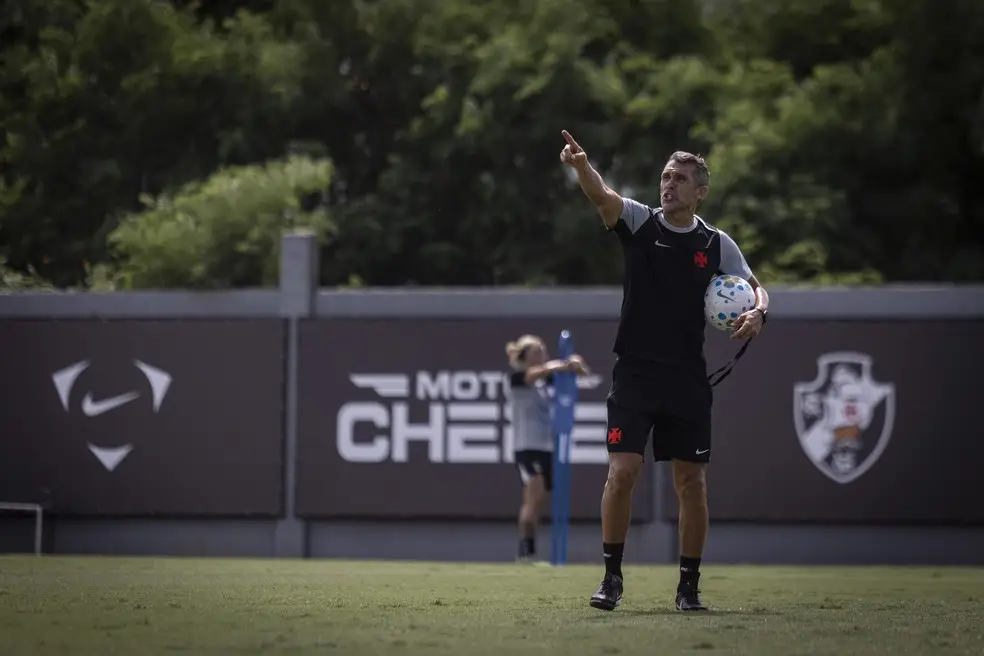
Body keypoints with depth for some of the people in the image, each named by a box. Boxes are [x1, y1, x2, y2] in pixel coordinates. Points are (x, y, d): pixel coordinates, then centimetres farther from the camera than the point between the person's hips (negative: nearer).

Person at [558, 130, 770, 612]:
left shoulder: (717, 245, 5)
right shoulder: (639, 221, 0)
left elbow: (755, 288, 8)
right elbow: (601, 195, -18)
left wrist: (758, 310, -17)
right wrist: (581, 165, -40)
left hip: (687, 378, 2)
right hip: (634, 372, -2)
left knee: (691, 481, 2)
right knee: (622, 471, -11)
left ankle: (689, 585, 14)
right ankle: (612, 577, 2)